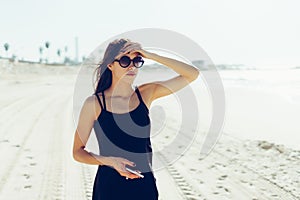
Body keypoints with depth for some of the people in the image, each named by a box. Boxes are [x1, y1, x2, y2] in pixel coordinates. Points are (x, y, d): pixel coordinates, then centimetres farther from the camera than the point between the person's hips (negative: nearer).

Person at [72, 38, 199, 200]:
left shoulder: (146, 94, -2)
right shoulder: (94, 103, -9)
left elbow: (192, 74, -7)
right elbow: (78, 152, -5)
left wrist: (151, 56, -14)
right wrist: (109, 161, -22)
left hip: (145, 185, 3)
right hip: (108, 186, -2)